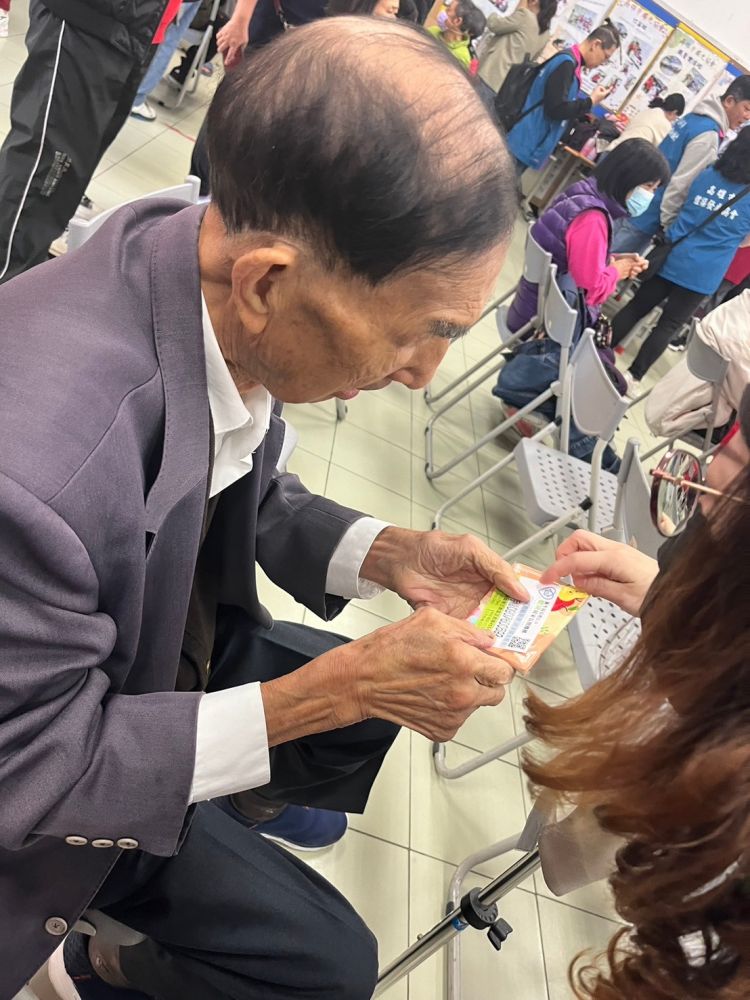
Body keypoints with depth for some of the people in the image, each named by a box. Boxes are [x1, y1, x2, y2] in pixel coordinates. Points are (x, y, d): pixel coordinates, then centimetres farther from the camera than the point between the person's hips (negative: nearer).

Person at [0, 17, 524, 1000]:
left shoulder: (231, 309, -20)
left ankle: (248, 802, 43)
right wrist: (331, 690, -30)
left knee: (383, 700, 14)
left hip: (179, 655, 6)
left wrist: (385, 553, -17)